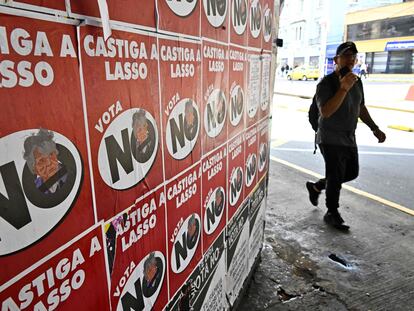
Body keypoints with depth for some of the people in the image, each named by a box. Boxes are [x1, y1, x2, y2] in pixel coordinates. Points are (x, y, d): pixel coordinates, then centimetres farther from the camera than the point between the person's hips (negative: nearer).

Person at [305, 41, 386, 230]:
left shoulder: (357, 82, 10)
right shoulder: (327, 83, -14)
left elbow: (361, 108, 20)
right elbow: (325, 111, -28)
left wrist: (374, 128, 16)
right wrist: (344, 88, -32)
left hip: (349, 139, 8)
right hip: (331, 140, -8)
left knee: (352, 172, 16)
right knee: (336, 178, -2)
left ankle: (316, 187, 33)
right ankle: (332, 214, 17)